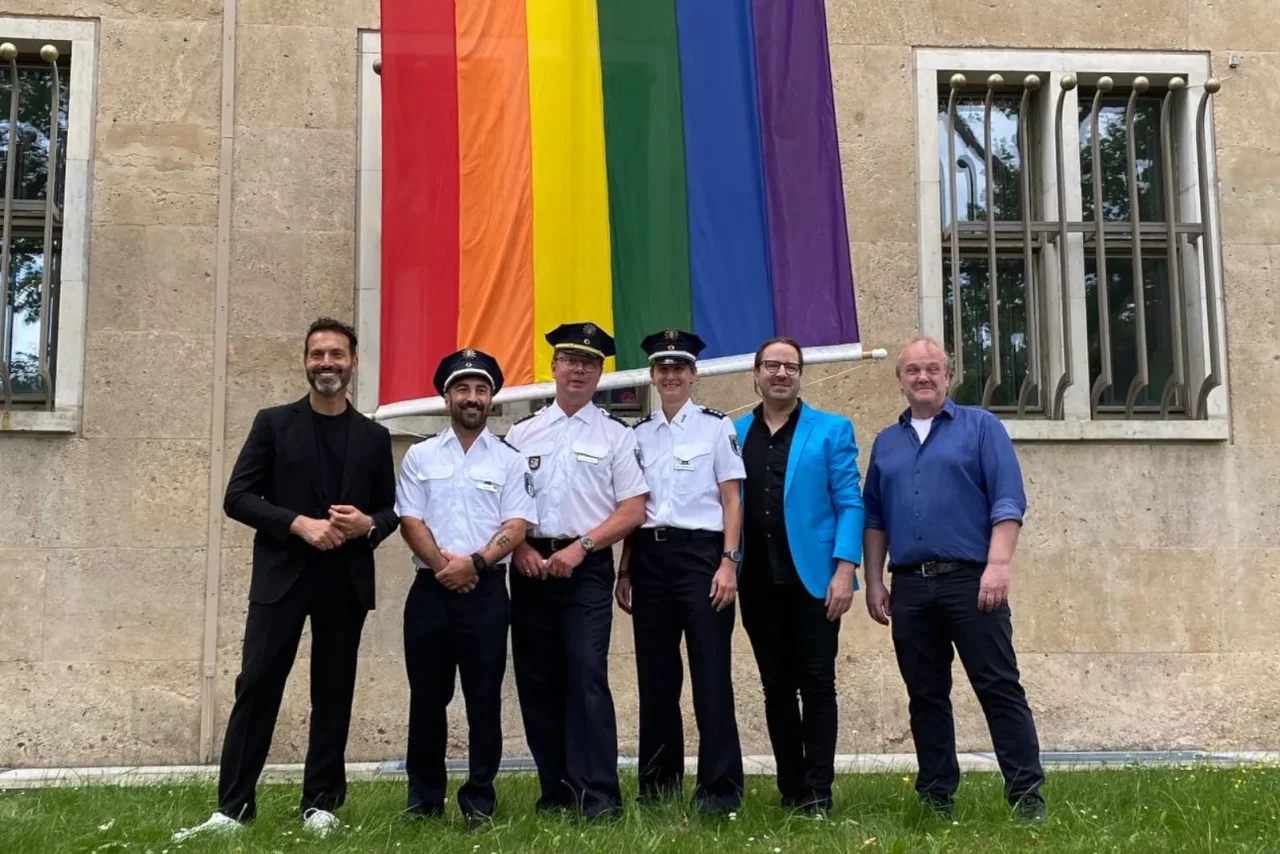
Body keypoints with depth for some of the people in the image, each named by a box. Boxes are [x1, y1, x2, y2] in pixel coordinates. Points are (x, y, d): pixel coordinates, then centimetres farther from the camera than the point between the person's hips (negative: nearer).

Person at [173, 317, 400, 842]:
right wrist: (300, 524, -15)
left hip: (346, 580, 2)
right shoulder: (274, 423, 5)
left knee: (333, 692, 6)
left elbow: (390, 509, 12)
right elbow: (238, 497, -2)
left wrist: (369, 524, -11)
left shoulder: (373, 437, 11)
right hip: (282, 574, -2)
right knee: (257, 685, -4)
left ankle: (320, 803, 16)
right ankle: (233, 806, 2)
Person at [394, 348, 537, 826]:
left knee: (484, 699, 2)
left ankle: (480, 799, 13)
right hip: (431, 588, 1)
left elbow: (517, 527, -3)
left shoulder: (509, 460, 5)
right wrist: (445, 565, -11)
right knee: (427, 698, 7)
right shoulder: (420, 456, 9)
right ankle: (424, 798, 17)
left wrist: (473, 562, -15)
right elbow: (410, 521, 1)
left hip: (486, 591, -1)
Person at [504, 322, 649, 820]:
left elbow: (632, 510, -1)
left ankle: (598, 793, -9)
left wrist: (580, 546, -11)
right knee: (537, 681, 5)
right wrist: (520, 549, -5)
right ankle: (557, 789, 16)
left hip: (587, 567, -3)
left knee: (587, 675, -13)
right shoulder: (521, 433, 13)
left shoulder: (616, 435, 5)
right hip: (530, 566, 3)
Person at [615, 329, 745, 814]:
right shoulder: (638, 435, 13)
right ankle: (658, 780, 20)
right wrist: (624, 570, 10)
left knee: (711, 671, -5)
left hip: (700, 553, -4)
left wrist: (728, 562, -10)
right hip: (649, 557, 4)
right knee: (655, 673, 9)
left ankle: (720, 786, 2)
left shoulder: (716, 427, 2)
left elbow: (732, 501, -1)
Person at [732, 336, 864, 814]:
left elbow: (849, 504, -2)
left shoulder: (831, 430, 3)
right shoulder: (734, 434, 11)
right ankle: (791, 789, 17)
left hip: (813, 577, -3)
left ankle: (818, 794, 6)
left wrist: (845, 569, -12)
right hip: (757, 582, 3)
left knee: (817, 685, -1)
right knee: (777, 688, 9)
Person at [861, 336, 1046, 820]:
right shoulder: (886, 443, 17)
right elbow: (874, 519, 16)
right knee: (926, 696, 8)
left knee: (999, 688, -5)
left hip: (970, 580, -4)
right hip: (910, 586, 4)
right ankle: (936, 794, 16)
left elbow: (1008, 501, -4)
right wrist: (873, 582, 8)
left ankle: (1026, 793, -1)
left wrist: (998, 565, -15)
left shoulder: (981, 427, 5)